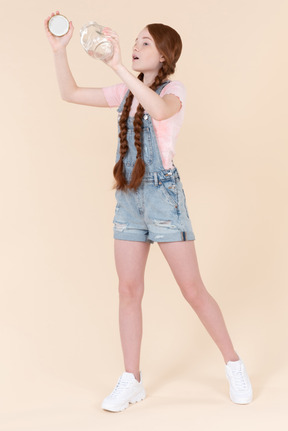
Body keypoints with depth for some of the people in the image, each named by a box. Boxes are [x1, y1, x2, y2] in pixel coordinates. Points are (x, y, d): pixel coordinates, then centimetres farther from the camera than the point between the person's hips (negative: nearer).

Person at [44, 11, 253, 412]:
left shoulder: (173, 90, -6)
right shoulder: (126, 93, 12)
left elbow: (161, 110, -31)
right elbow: (71, 93, 15)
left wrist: (118, 66, -34)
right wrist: (60, 49, 4)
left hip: (163, 195, -6)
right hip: (128, 198, 6)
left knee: (192, 289, -1)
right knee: (128, 290, 5)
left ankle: (235, 367, 16)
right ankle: (131, 380, 15)